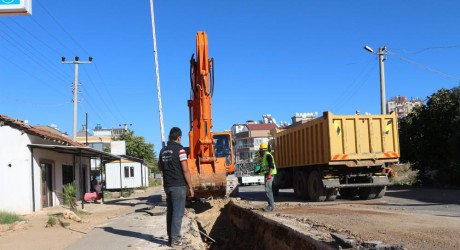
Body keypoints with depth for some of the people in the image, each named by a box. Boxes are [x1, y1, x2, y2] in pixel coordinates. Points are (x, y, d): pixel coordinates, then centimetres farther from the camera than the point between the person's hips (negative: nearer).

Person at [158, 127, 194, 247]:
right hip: (179, 186, -7)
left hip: (168, 186, 7)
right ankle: (174, 239, -3)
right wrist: (190, 187, -9)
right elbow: (185, 170, -15)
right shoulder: (180, 150, -12)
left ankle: (170, 236, 19)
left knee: (170, 211, 14)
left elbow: (160, 168, 22)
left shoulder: (163, 151, 8)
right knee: (178, 212, -3)